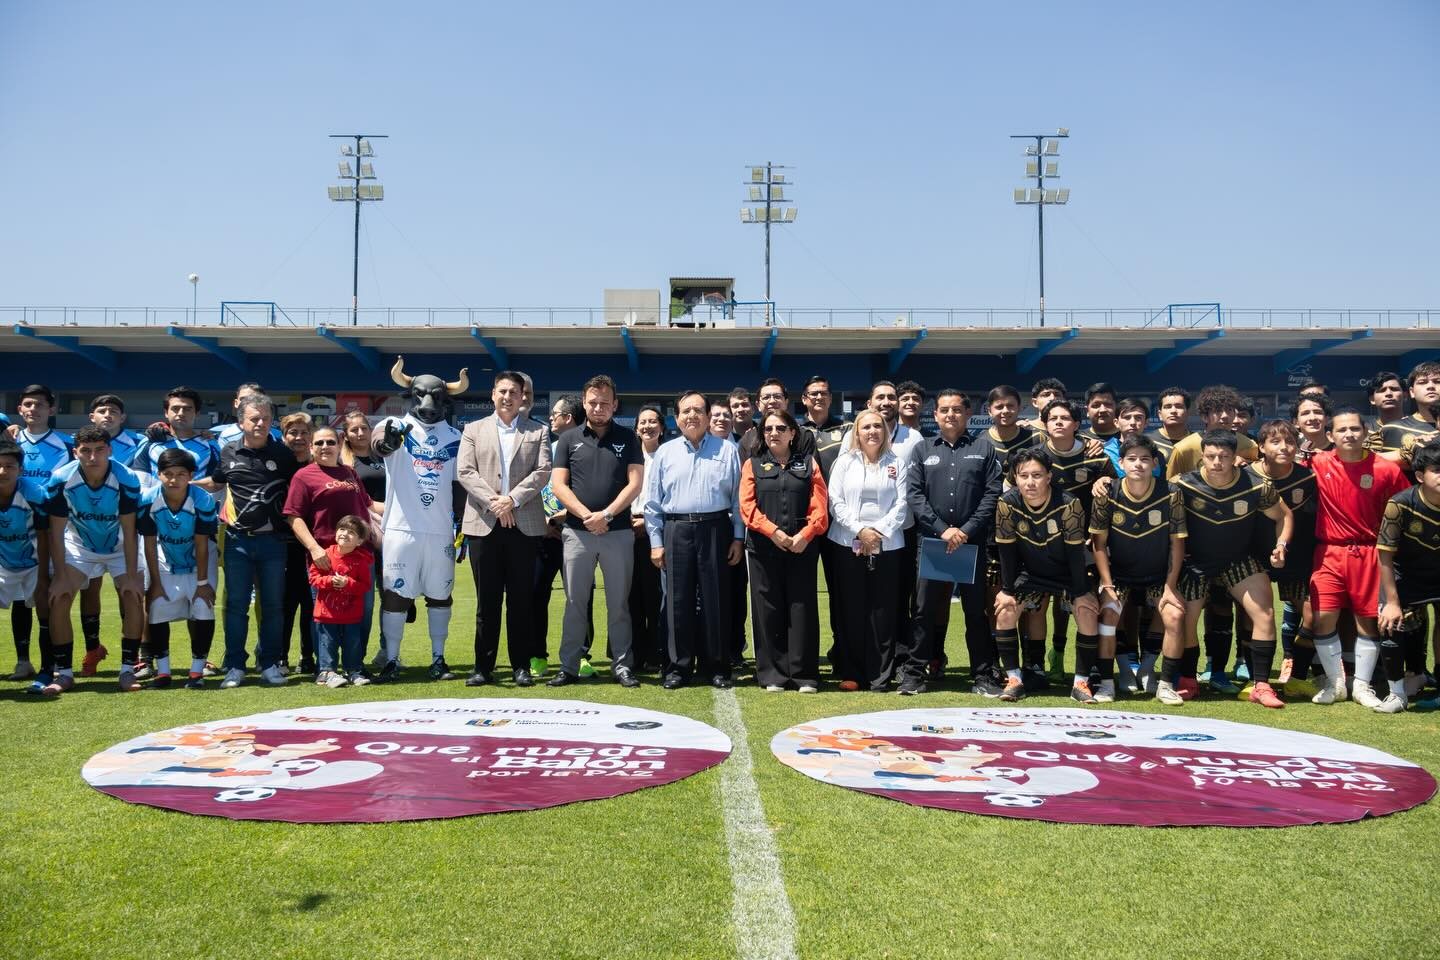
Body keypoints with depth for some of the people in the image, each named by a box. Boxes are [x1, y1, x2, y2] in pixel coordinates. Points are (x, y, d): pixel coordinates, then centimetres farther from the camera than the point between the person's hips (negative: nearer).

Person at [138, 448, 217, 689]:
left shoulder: (203, 501, -28)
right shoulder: (148, 501, -23)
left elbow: (201, 545, -20)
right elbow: (150, 545, -14)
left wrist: (202, 582, -16)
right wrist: (155, 582, -10)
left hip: (197, 563, -2)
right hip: (165, 564, 2)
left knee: (202, 610, -13)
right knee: (157, 611, -3)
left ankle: (197, 671, -2)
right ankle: (162, 671, 10)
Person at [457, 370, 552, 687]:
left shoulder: (538, 431, 11)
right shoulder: (473, 430, 13)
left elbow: (542, 471, -1)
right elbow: (465, 471, 2)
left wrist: (512, 499, -12)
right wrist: (493, 502, -11)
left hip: (524, 524, 0)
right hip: (484, 523, 0)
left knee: (521, 599, 3)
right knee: (487, 599, 3)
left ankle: (521, 666, 10)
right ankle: (483, 665, 10)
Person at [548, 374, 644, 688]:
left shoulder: (628, 438, 6)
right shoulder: (569, 438, 7)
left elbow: (635, 483, -2)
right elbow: (558, 484, 1)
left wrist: (607, 514, -13)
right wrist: (586, 515, -11)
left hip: (618, 532, 0)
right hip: (577, 532, 1)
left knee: (619, 603, 4)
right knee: (575, 603, 4)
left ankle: (622, 666, 10)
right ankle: (569, 667, 9)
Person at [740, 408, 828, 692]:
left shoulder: (808, 463, 10)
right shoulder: (753, 465, 10)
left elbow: (820, 506, 1)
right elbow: (747, 506, -2)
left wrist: (805, 535, -15)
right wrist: (773, 531, -15)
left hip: (802, 547, 0)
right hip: (764, 548, 0)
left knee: (802, 608, 1)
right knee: (768, 610, 2)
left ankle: (804, 674, 8)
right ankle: (772, 674, 10)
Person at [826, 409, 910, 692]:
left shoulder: (897, 464, 8)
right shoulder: (845, 462, 9)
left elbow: (902, 504, 0)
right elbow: (836, 502, 1)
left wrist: (878, 532, -11)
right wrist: (860, 531, -10)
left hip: (887, 545, 0)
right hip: (849, 544, 0)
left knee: (883, 610, 0)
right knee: (852, 609, 2)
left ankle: (881, 676, 6)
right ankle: (851, 673, 8)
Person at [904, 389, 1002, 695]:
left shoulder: (984, 448, 8)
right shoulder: (923, 449, 10)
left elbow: (992, 494, -1)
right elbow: (913, 494, 0)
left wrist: (967, 531, -11)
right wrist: (942, 529, -11)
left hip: (973, 543, 0)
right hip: (931, 541, 1)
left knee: (977, 610, 4)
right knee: (926, 609, 3)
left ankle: (984, 676, 11)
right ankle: (913, 672, 10)